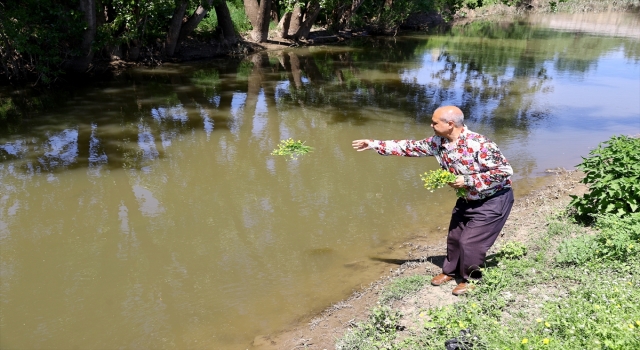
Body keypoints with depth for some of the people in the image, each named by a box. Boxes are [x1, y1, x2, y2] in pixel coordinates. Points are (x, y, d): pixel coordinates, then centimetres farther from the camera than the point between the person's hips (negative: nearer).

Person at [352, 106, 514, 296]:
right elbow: (411, 147, 0)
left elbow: (505, 171, -28)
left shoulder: (479, 144, -32)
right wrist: (374, 144, -1)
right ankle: (451, 271, 40)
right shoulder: (438, 142, -9)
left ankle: (471, 279, 19)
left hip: (493, 200, -8)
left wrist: (468, 180, -30)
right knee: (454, 236, 16)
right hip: (468, 199, 8)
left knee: (470, 241, -7)